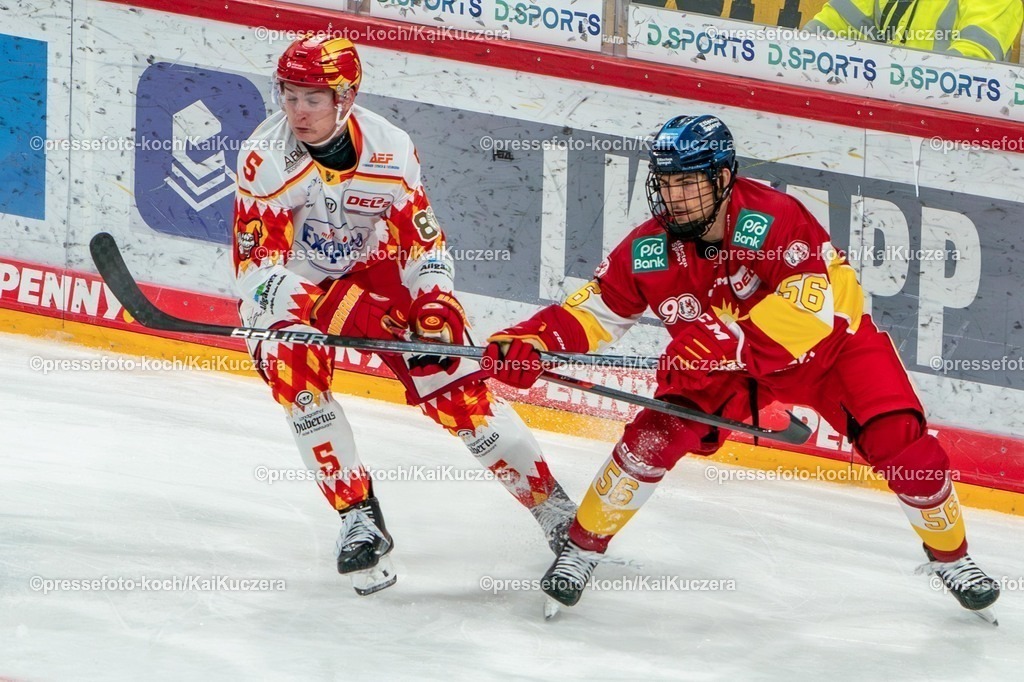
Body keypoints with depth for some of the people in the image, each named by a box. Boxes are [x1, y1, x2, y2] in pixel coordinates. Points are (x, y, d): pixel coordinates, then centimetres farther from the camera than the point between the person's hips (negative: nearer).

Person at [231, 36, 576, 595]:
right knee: (293, 370, -29)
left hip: (376, 274, 1)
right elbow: (257, 270, -25)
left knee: (452, 385, -8)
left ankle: (553, 507, 4)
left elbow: (422, 241, -5)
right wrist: (346, 311, -38)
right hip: (293, 287, -1)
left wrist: (436, 304, -23)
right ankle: (359, 518, -19)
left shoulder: (389, 149, -17)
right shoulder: (265, 160, -24)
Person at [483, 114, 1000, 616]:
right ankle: (584, 545, 5)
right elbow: (597, 308, -8)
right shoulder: (649, 250, -18)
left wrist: (730, 343, -53)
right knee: (654, 438, -16)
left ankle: (950, 555, 8)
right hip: (724, 367, 3)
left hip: (828, 340, -3)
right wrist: (532, 342, -26)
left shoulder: (773, 219, -33)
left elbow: (812, 304, -43)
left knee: (899, 441, -17)